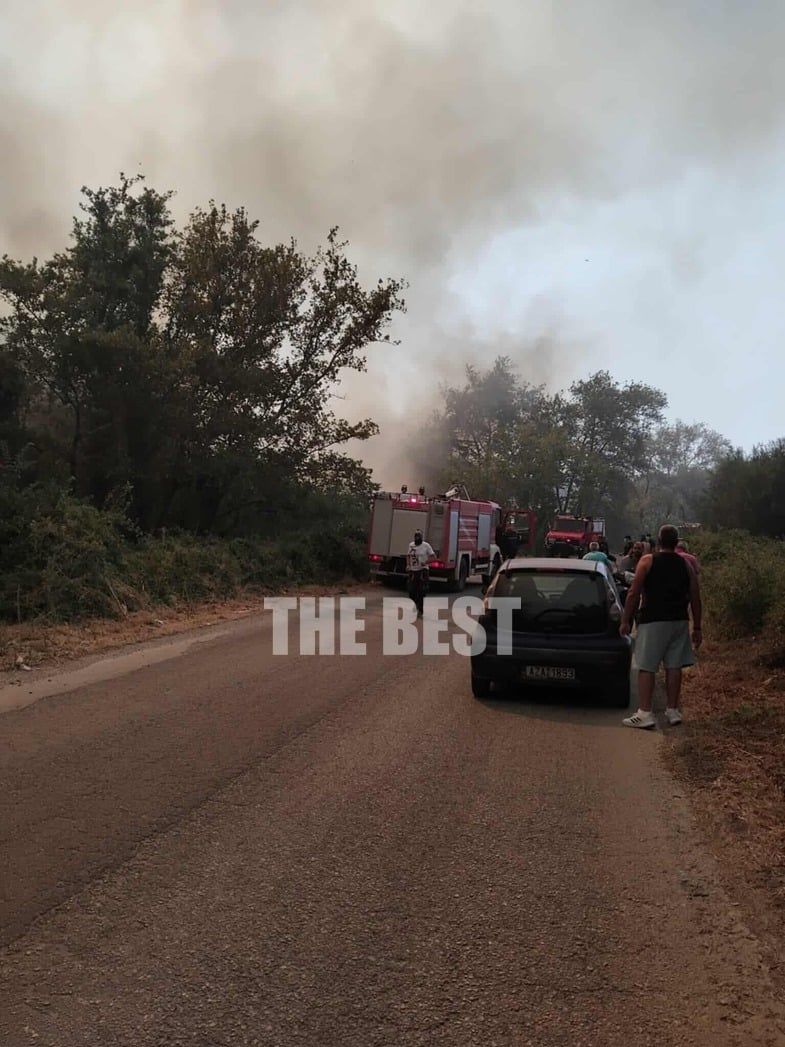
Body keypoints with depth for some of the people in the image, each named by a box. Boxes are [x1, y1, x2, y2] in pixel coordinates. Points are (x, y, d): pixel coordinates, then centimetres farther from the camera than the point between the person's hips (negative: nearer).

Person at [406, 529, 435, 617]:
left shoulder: (426, 546, -6)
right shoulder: (411, 545, 9)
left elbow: (433, 557, -6)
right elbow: (408, 556, 22)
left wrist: (425, 562, -21)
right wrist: (408, 565, 6)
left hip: (422, 571, -4)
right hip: (412, 571, 5)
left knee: (421, 593, -7)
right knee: (411, 591, 4)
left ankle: (420, 611, -1)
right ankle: (416, 604, 32)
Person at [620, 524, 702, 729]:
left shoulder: (647, 561, -4)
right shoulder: (686, 564, 8)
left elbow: (634, 594, -7)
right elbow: (695, 598, 8)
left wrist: (625, 621, 0)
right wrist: (697, 627, 15)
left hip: (653, 621, -4)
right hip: (679, 621, 4)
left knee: (647, 667, -2)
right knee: (674, 667, 10)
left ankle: (645, 713, -5)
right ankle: (673, 711, 16)